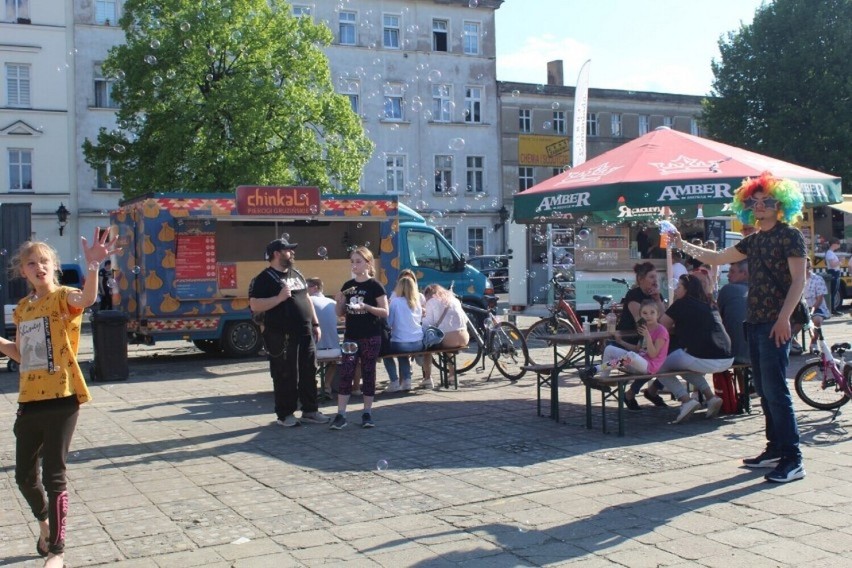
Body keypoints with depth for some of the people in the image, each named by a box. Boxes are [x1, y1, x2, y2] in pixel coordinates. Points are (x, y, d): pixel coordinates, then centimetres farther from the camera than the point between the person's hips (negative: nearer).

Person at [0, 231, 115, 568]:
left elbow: (87, 299, -33)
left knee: (54, 476, -2)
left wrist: (93, 265, -51)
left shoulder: (63, 297, -7)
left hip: (61, 399, -6)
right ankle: (45, 522, 44)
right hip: (29, 400, 6)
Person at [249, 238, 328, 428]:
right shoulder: (264, 279, -8)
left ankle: (310, 411, 21)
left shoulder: (296, 274, 16)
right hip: (282, 337, -7)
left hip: (305, 333, 7)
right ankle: (284, 415, 12)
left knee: (309, 373, 10)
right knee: (286, 376, 0)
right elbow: (254, 306, -16)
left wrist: (315, 324, 17)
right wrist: (279, 298, -22)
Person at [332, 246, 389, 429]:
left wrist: (366, 306, -23)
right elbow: (340, 313, 12)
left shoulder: (375, 286, -6)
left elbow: (385, 312, -10)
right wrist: (339, 301, -8)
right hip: (350, 336, 4)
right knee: (345, 373, -3)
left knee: (368, 373, 4)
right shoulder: (347, 285, 8)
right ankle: (341, 415, -3)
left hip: (370, 337, -4)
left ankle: (367, 413, 13)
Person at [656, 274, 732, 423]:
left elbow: (662, 326, 6)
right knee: (686, 365, 34)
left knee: (660, 367, 11)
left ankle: (686, 400, -6)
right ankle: (711, 397, 15)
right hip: (726, 360, 7)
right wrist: (678, 327, 33)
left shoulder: (681, 304, 0)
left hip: (705, 360, -7)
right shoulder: (709, 305, 19)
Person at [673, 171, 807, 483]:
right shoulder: (754, 240, 17)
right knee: (764, 390, 11)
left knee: (776, 390, -12)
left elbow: (798, 279, -13)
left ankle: (793, 459, -10)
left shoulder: (789, 236, -5)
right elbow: (717, 258, 27)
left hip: (776, 324, -8)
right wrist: (683, 245, 20)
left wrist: (784, 318, -21)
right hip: (754, 322, 8)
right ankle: (775, 450, 19)